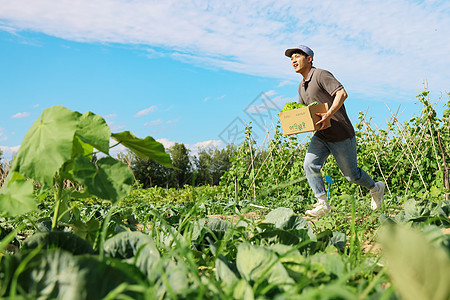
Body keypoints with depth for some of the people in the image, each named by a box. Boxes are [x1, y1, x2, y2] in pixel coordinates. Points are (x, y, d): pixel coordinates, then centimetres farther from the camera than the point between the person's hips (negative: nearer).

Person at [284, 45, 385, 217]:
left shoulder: (321, 75, -14)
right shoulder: (302, 86, 12)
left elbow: (342, 94, -27)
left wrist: (328, 115, -38)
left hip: (341, 135, -7)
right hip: (321, 136, 7)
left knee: (352, 174, 6)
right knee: (310, 165, -14)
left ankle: (376, 188, 35)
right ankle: (322, 204, -4)